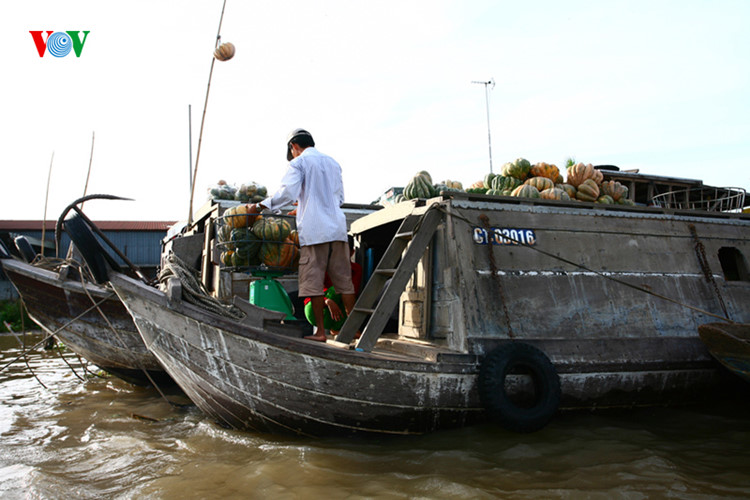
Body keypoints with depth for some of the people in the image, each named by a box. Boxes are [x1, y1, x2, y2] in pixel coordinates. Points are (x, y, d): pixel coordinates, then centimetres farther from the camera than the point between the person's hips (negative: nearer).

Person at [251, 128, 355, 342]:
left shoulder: (298, 163, 0)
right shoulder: (333, 163, 19)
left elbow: (287, 193, -14)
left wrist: (261, 205, -5)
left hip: (314, 230, -6)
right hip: (337, 228, 6)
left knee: (314, 281, -1)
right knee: (343, 279, 8)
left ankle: (320, 331, 1)